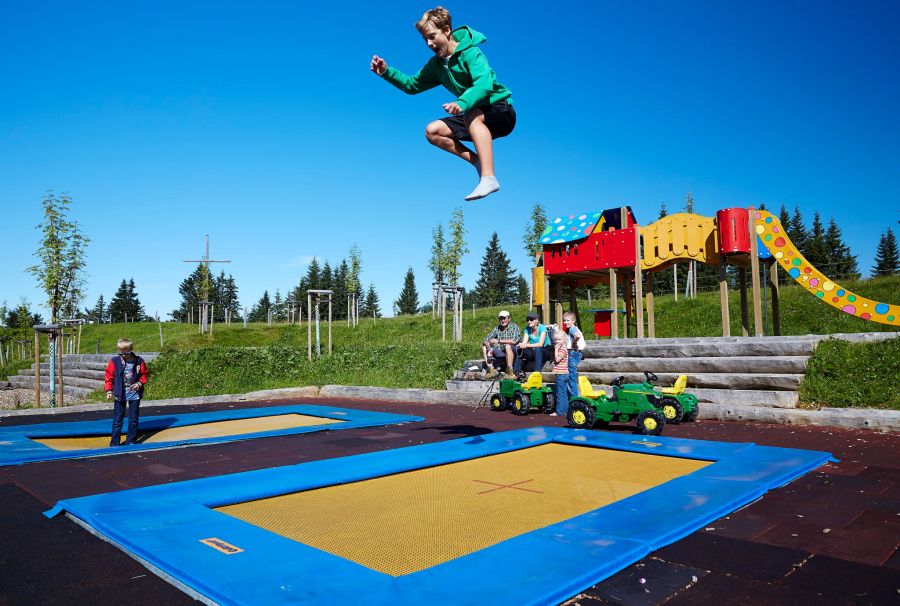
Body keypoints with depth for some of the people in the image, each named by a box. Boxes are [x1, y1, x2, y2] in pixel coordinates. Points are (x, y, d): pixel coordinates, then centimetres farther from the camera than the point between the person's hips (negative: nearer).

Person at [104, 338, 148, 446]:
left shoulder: (139, 361, -4)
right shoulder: (114, 361, -6)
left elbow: (144, 375, 6)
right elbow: (109, 377, -3)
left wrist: (140, 383, -11)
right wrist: (109, 391, -11)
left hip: (135, 394, 1)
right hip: (120, 394, -1)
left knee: (133, 419, 8)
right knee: (117, 419, 3)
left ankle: (131, 441, 20)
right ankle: (114, 443, 10)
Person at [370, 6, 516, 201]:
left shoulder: (470, 53, -17)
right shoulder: (437, 64, 6)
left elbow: (484, 83, -34)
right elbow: (412, 85, 14)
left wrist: (462, 103, -52)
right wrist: (386, 72, -2)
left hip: (502, 110, -8)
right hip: (475, 116, 8)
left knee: (472, 115, -39)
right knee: (432, 131, -6)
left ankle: (489, 178, -47)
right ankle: (481, 163, -10)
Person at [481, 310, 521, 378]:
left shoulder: (514, 327, -9)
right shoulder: (497, 328, 7)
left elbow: (514, 341, -26)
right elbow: (486, 339, 3)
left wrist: (499, 341, -25)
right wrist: (486, 343, -21)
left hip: (514, 352, -6)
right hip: (501, 353, 6)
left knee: (508, 346, -36)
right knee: (484, 347, -6)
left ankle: (510, 372, -31)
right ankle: (490, 369, -13)